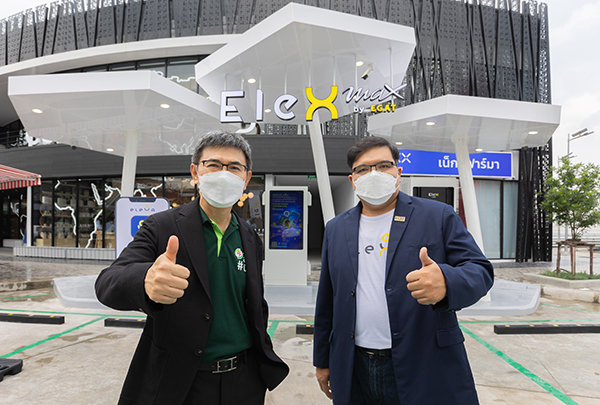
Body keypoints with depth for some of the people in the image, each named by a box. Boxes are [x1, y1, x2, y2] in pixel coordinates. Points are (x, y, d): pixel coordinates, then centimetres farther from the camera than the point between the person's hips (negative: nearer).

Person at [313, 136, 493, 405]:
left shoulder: (439, 216, -3)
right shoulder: (336, 229, 6)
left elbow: (480, 271, -8)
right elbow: (327, 302, 10)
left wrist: (446, 282, -32)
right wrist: (322, 360, 13)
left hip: (426, 372, -2)